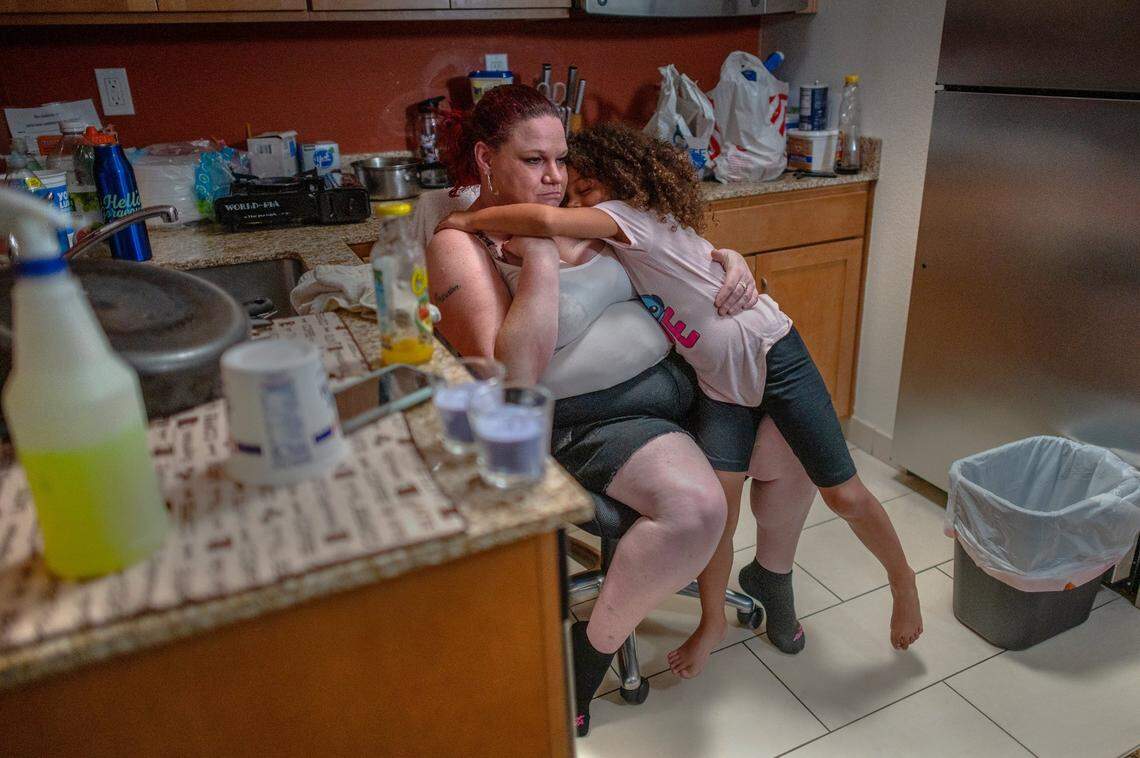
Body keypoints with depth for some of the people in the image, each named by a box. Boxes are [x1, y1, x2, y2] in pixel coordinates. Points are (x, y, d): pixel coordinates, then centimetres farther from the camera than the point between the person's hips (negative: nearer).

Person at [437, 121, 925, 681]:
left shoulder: (632, 216, -20)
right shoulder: (613, 245, 7)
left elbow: (549, 221, -35)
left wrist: (470, 219, -21)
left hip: (773, 357, -6)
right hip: (719, 383, 7)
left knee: (845, 495, 3)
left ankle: (902, 580, 31)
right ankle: (712, 624, 19)